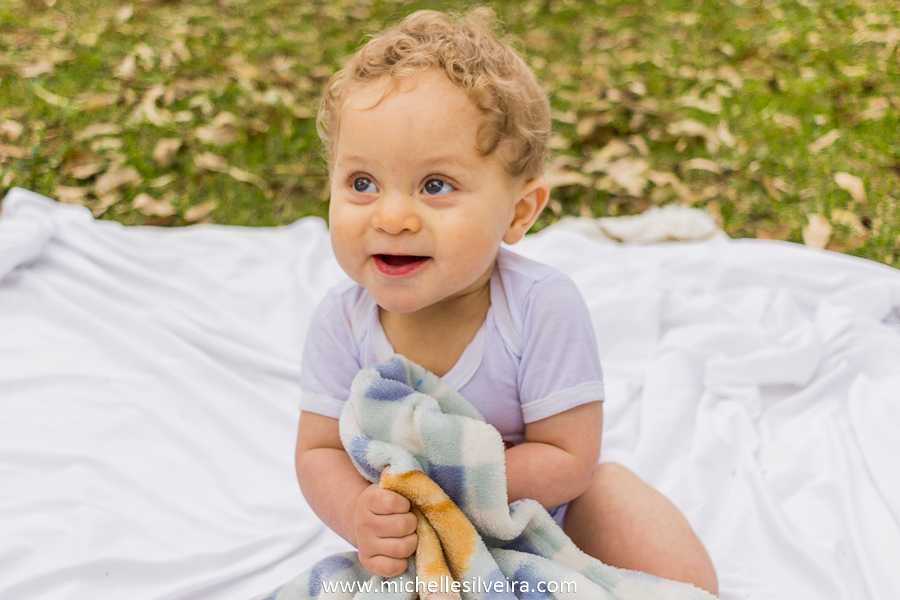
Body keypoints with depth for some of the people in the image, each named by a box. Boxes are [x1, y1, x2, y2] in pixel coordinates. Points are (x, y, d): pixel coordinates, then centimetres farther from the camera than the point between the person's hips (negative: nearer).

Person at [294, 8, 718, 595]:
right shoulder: (342, 321, -23)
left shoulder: (543, 306, -31)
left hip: (545, 508, -1)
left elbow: (567, 458, -26)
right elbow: (320, 450, -14)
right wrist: (358, 515, -36)